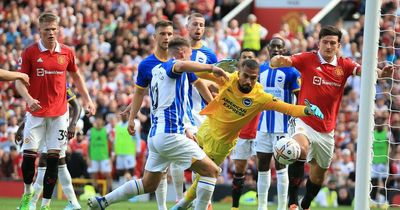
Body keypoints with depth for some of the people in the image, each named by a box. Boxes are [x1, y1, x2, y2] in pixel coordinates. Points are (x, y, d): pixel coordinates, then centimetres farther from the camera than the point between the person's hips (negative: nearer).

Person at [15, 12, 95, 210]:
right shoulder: (30, 52, -4)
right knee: (29, 155, -6)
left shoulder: (67, 53, 3)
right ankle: (28, 193, 20)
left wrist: (87, 100, 11)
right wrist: (28, 98, -21)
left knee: (53, 158, -2)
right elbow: (19, 80, -3)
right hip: (36, 112, -1)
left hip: (58, 113, 1)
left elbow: (76, 77, 18)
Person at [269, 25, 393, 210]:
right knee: (300, 150, -36)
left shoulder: (344, 65, 0)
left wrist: (381, 72, -39)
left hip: (326, 131, 4)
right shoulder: (307, 59, -7)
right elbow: (285, 61, -20)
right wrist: (277, 61, -45)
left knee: (318, 176, 16)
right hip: (304, 123, -4)